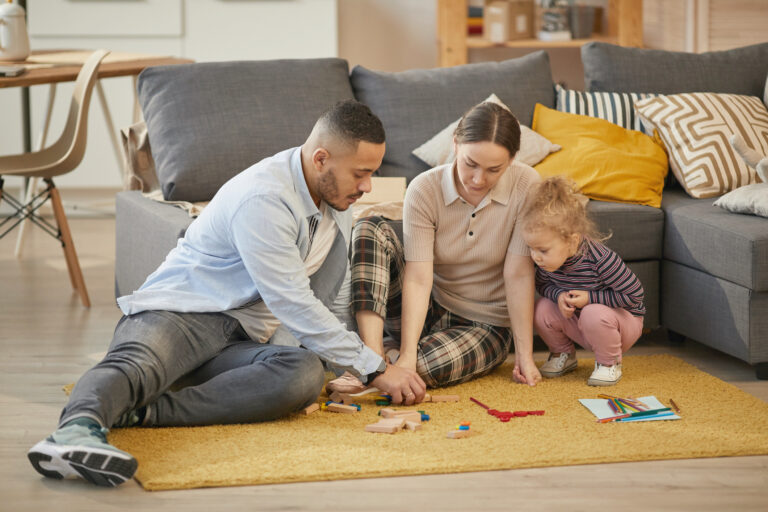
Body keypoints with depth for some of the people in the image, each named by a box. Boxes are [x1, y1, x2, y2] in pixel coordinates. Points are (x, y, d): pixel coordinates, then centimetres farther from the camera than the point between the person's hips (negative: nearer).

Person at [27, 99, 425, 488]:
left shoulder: (336, 193, 11)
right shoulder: (262, 199, -19)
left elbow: (334, 295, 23)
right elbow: (292, 305, -20)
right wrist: (374, 369, -15)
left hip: (235, 341, 6)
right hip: (175, 313, -6)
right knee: (136, 366, -40)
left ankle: (137, 412, -41)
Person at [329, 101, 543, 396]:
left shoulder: (525, 186, -16)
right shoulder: (424, 190, -15)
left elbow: (518, 274, -17)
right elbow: (418, 279, -23)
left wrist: (525, 355, -19)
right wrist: (406, 356, -32)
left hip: (485, 325, -2)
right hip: (428, 310, 2)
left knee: (430, 364, -36)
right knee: (371, 229, -22)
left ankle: (391, 352, -1)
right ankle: (372, 356, -30)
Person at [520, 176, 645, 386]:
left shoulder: (601, 259, -34)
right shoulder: (548, 259, -17)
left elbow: (635, 294, -25)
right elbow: (543, 285, 5)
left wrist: (590, 298, -28)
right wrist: (559, 296, -20)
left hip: (623, 319, -5)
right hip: (577, 320, 6)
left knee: (594, 314, -37)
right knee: (541, 308, -17)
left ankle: (609, 363, -7)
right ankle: (563, 355, 11)